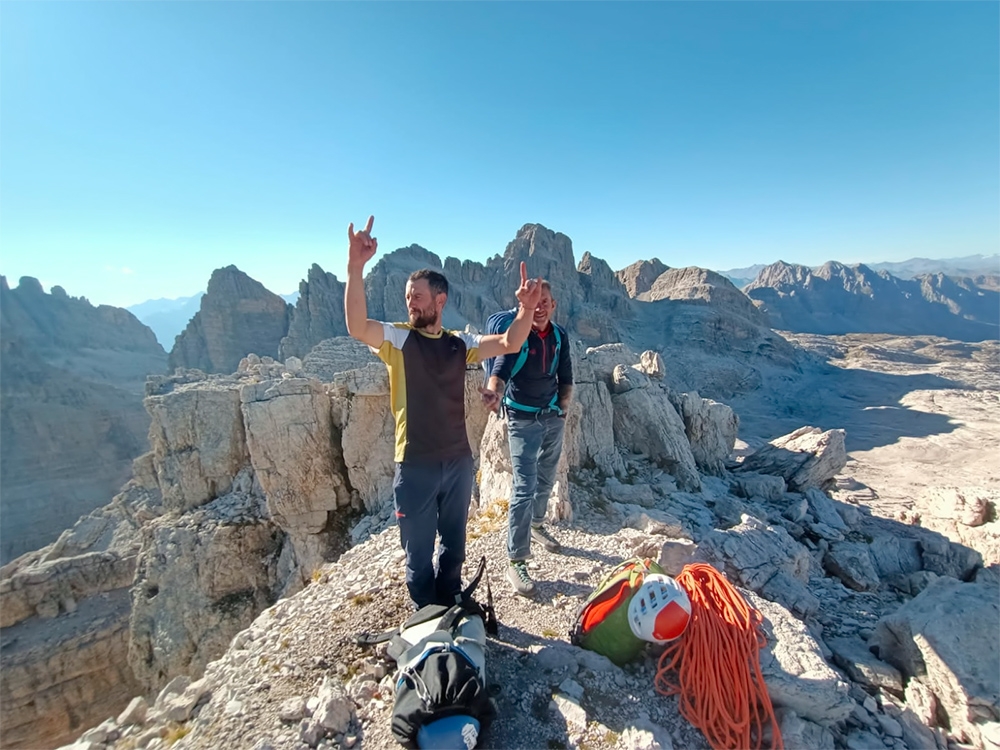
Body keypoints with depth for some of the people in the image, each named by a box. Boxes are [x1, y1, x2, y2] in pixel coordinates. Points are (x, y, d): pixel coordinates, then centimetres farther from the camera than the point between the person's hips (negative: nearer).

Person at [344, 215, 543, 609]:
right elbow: (357, 327, -25)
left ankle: (450, 610, 45)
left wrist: (526, 309, -20)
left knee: (454, 544, 22)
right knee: (419, 550, 13)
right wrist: (356, 267, -36)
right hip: (415, 465, -3)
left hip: (458, 461, 4)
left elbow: (509, 344, -2)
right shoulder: (396, 338, -6)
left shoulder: (460, 343, 5)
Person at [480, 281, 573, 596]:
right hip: (523, 420, -5)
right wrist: (495, 392, -52)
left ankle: (536, 526, 45)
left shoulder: (560, 336, 0)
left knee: (546, 480, 20)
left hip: (553, 417, 6)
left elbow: (566, 377, 10)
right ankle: (516, 562, 0)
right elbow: (501, 370, -33)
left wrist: (563, 407, 1)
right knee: (525, 487, -9)